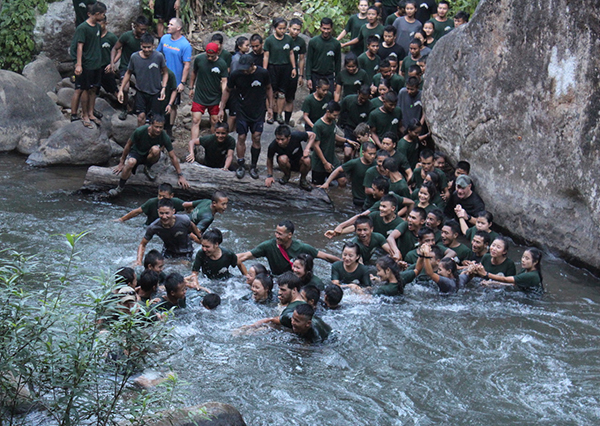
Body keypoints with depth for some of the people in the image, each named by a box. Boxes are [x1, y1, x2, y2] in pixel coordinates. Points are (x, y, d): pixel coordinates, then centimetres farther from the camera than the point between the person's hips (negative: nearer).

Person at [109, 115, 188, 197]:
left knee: (155, 149, -35)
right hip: (136, 153, -1)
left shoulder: (164, 137, -21)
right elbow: (128, 145, -8)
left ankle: (147, 168, -5)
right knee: (130, 162, -37)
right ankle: (120, 188, -21)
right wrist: (121, 163, -1)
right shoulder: (140, 131, -24)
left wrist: (180, 175, -13)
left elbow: (173, 157, -13)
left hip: (149, 156, 1)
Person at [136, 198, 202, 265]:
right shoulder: (153, 227, -29)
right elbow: (142, 245, -14)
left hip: (185, 253, -1)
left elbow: (192, 226, -6)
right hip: (168, 252, 1)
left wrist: (201, 239, 9)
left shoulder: (183, 220, -32)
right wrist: (139, 261, -29)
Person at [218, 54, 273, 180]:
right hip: (242, 111, 0)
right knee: (241, 138, -2)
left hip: (258, 111, 0)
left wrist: (270, 107, 7)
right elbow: (227, 91, 6)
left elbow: (268, 88, 8)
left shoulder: (263, 73, -10)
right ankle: (240, 166, 10)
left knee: (256, 138, -2)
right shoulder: (236, 75, -10)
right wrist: (221, 108, 4)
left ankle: (253, 166, 11)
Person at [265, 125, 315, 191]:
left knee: (306, 160, -36)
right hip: (288, 163, 0)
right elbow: (269, 160, -6)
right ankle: (287, 175, -1)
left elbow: (312, 135, -12)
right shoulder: (273, 146, -26)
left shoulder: (296, 136, -28)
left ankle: (303, 179, -4)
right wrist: (269, 176, -10)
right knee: (282, 159, -36)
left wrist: (307, 148, -27)